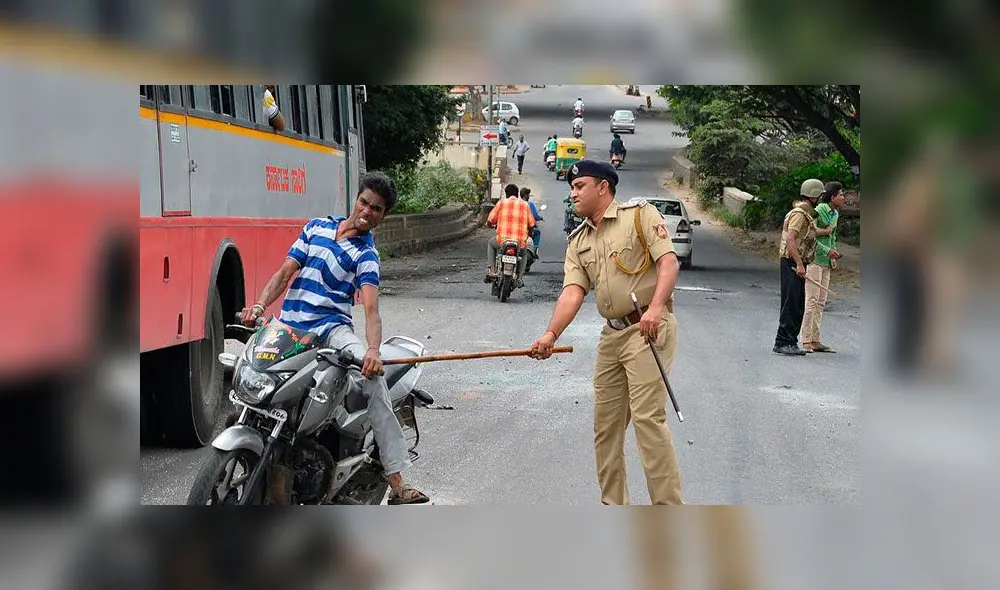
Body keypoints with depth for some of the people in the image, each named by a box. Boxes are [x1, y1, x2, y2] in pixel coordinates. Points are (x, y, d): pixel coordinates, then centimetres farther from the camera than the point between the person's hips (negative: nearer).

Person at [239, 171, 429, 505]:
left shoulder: (366, 255, 2)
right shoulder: (318, 226, 13)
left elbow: (371, 308, -14)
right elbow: (285, 273, 11)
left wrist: (373, 349, -34)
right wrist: (260, 306, -8)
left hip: (331, 327, -4)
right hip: (289, 327, 4)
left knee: (372, 374, -28)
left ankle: (397, 483, -30)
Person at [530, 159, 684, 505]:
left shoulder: (641, 215, -3)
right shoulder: (578, 242, 15)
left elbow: (669, 262, -13)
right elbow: (573, 291, 2)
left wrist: (655, 307, -29)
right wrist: (551, 334, -15)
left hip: (649, 328, -7)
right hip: (611, 334, 8)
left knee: (647, 417, -15)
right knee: (606, 421, 8)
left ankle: (670, 512, -12)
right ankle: (613, 508, 19)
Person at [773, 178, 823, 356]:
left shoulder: (807, 213, 19)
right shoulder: (800, 213, -14)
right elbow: (790, 239, -23)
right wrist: (799, 264, -27)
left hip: (797, 264, 10)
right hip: (792, 263, -10)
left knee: (798, 306, 11)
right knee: (791, 304, -11)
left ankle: (791, 342, 14)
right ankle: (782, 343, -10)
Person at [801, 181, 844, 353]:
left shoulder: (835, 214, 13)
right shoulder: (818, 212, -15)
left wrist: (833, 252, 8)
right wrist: (827, 251, -18)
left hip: (826, 262, 9)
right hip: (813, 260, -9)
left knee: (820, 302, 8)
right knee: (812, 301, -10)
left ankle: (815, 341, 11)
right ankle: (806, 342, -8)